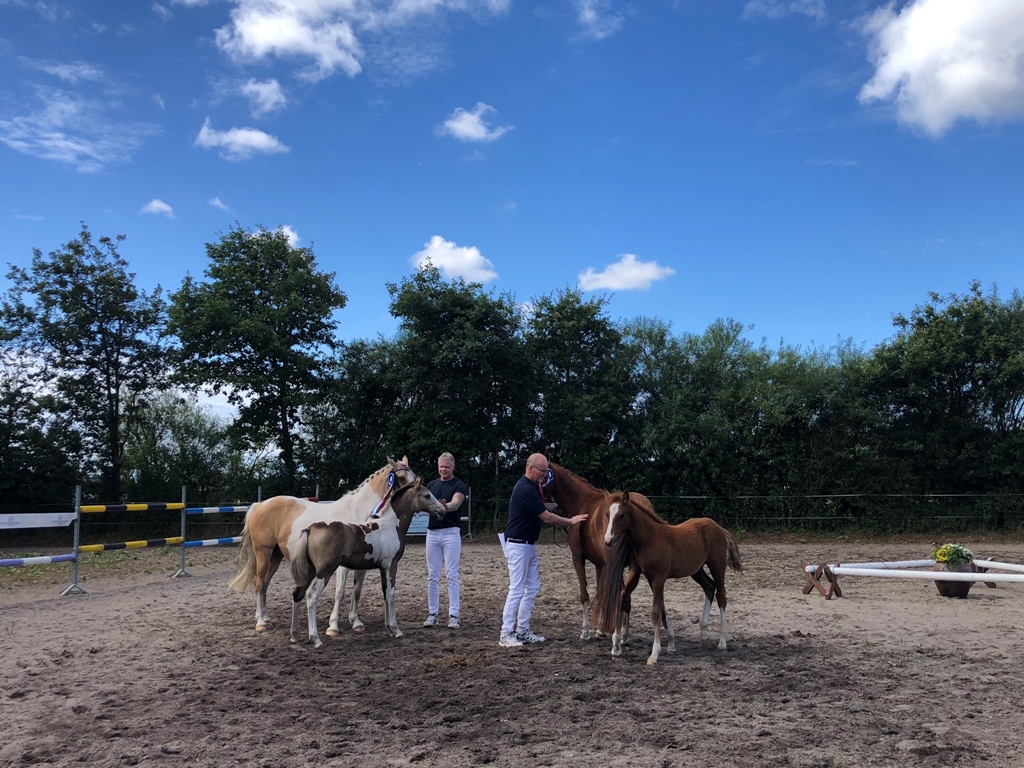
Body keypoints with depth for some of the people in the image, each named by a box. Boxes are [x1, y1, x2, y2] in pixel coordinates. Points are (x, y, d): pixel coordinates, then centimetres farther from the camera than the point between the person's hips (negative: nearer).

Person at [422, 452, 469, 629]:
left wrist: (446, 506, -46)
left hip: (451, 533, -5)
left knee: (452, 575, -4)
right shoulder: (431, 484, 12)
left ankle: (453, 615, 0)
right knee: (432, 576, 7)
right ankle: (432, 614, 14)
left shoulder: (459, 485, -5)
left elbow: (456, 503, -24)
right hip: (432, 533, 5)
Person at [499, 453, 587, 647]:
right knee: (517, 590, -8)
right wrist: (571, 521, -8)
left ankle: (522, 630, 18)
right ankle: (506, 635, -2)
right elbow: (547, 517, -18)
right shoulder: (525, 489, -22)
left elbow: (543, 507, 22)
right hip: (518, 545, -10)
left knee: (532, 587, 12)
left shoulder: (532, 486, 10)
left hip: (529, 545, 10)